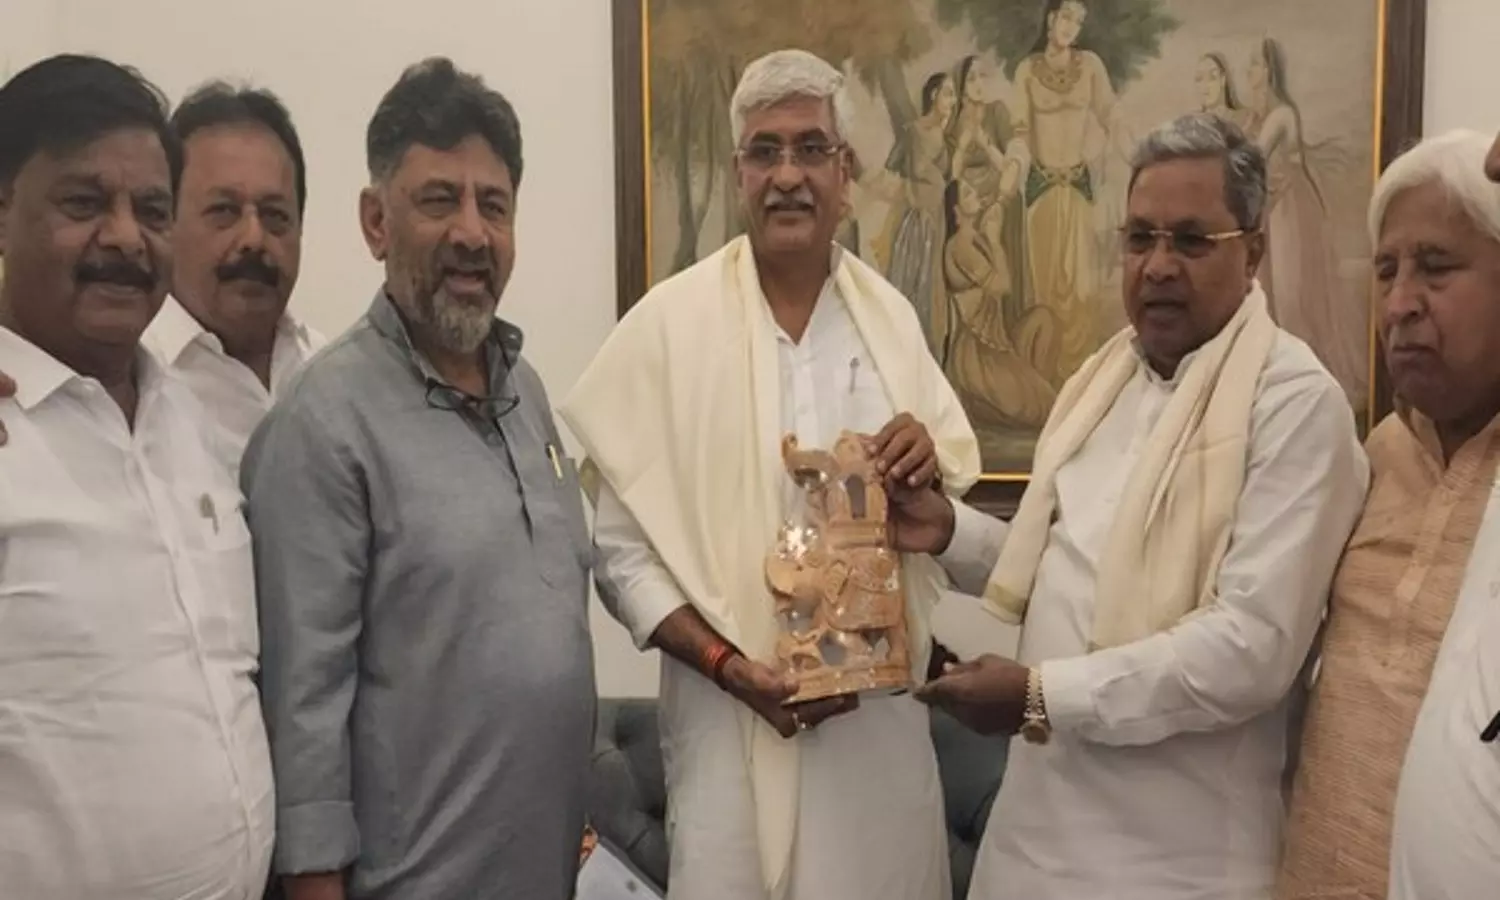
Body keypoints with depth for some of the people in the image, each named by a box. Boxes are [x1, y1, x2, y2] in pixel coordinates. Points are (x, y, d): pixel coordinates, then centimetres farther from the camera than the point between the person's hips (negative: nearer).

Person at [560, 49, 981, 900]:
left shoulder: (890, 313, 4)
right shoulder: (669, 321, -7)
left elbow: (959, 477, 11)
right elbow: (622, 545, -6)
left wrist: (930, 464, -11)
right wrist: (726, 663, -16)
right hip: (735, 712, -3)